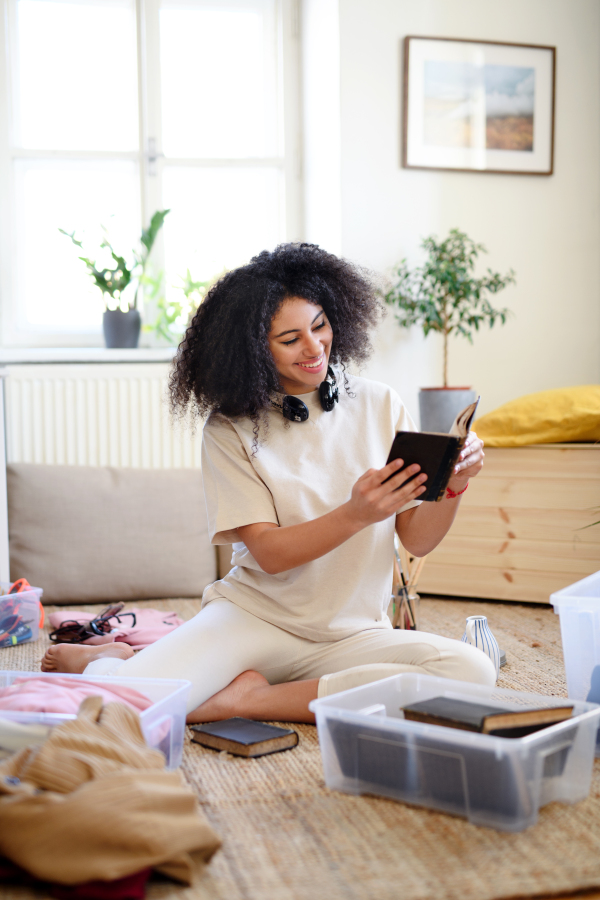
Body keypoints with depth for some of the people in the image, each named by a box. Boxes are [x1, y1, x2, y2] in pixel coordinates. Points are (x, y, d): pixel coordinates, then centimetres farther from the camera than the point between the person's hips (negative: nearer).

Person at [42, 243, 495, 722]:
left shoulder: (380, 406, 3)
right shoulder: (230, 430, -2)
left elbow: (418, 540, 2)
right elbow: (270, 554, -11)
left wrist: (454, 486, -18)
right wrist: (356, 514, -26)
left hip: (352, 633, 3)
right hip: (253, 615, -2)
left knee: (473, 671, -28)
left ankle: (253, 698, -16)